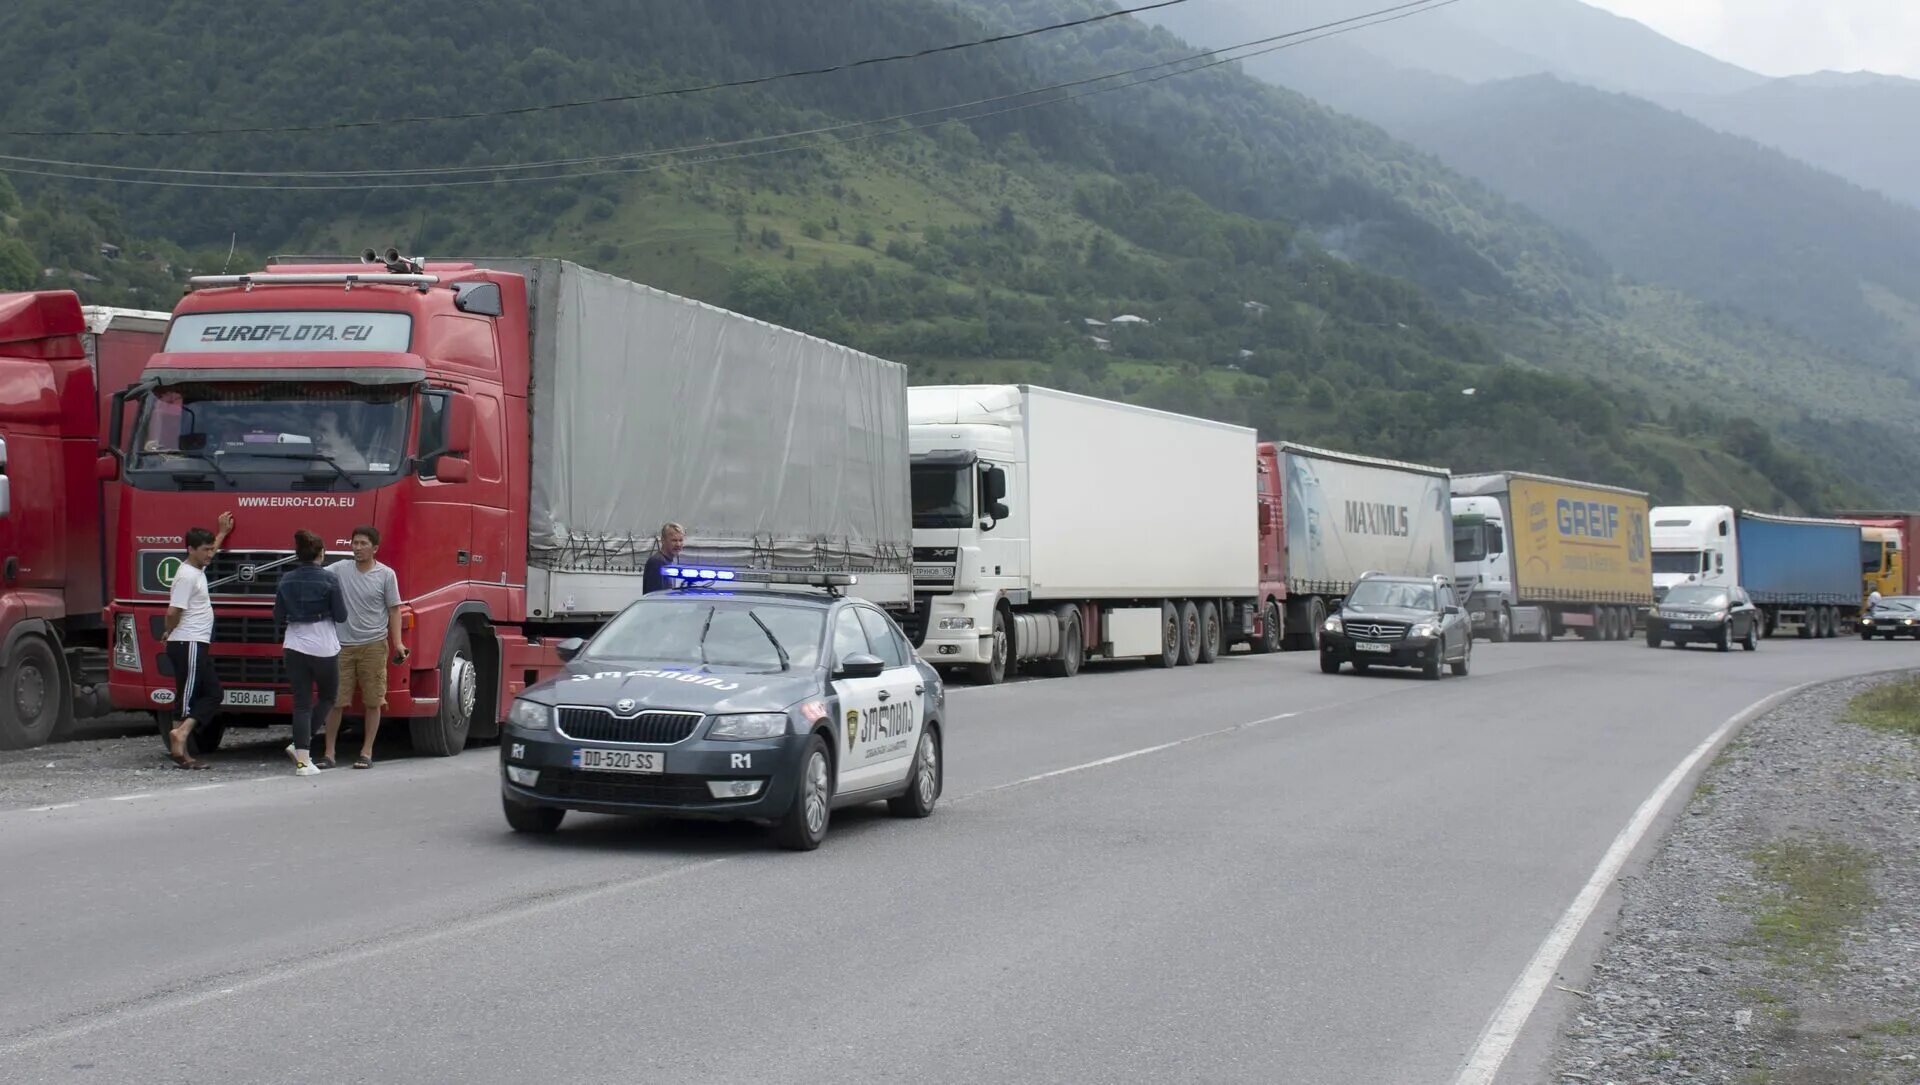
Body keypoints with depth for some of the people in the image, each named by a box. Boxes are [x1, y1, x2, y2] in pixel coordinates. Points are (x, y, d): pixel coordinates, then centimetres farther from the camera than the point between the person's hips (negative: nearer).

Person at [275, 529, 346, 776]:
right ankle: (300, 745, 2)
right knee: (327, 698, 16)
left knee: (301, 703, 5)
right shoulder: (328, 580, -10)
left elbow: (278, 616, 6)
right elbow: (341, 615, -7)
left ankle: (302, 758, -2)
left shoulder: (287, 580, 1)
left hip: (295, 646, 3)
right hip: (324, 647, -3)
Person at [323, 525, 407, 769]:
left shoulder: (386, 575, -1)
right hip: (343, 646, 1)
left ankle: (367, 752, 14)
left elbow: (394, 610, 2)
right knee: (335, 700, 2)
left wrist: (398, 643, -5)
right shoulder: (340, 569, 3)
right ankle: (329, 753, 10)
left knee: (373, 701, 4)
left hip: (373, 646, -1)